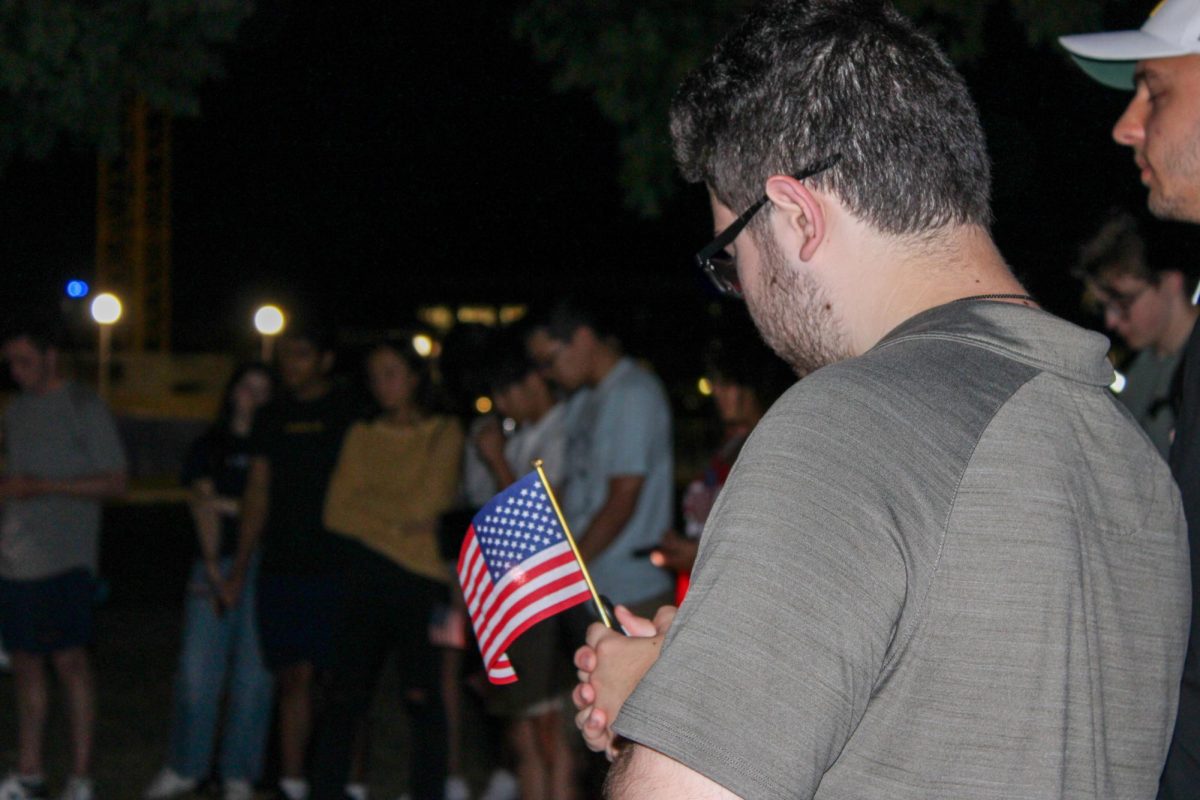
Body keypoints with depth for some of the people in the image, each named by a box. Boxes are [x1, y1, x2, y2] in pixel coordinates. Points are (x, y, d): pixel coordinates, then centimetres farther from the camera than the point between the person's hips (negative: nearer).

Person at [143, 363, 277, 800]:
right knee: (197, 669, -4)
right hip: (216, 563, 1)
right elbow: (203, 506, 0)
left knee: (253, 673, -1)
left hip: (261, 566, -1)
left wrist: (228, 505, -3)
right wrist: (212, 567, -11)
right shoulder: (209, 445, 12)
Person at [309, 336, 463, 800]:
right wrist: (398, 520, -3)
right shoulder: (363, 436, 17)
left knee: (421, 695, -7)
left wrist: (368, 507, 3)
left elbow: (427, 502, -7)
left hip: (422, 577, -3)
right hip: (367, 581, 3)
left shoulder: (444, 433, 7)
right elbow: (336, 512, 7)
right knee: (345, 695, -1)